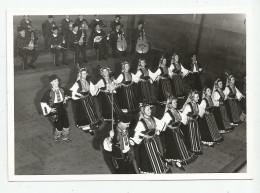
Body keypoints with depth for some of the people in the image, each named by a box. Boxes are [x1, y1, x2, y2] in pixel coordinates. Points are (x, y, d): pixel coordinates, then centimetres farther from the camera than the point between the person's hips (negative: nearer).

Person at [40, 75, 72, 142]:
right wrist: (49, 109, -12)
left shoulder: (62, 90, 0)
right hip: (53, 111, -4)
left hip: (61, 109, 4)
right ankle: (56, 137, 22)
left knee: (66, 124, -2)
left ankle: (65, 137, 24)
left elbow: (69, 93, 20)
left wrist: (66, 98, 10)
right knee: (59, 126, -9)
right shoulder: (49, 92, -13)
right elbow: (43, 102, -9)